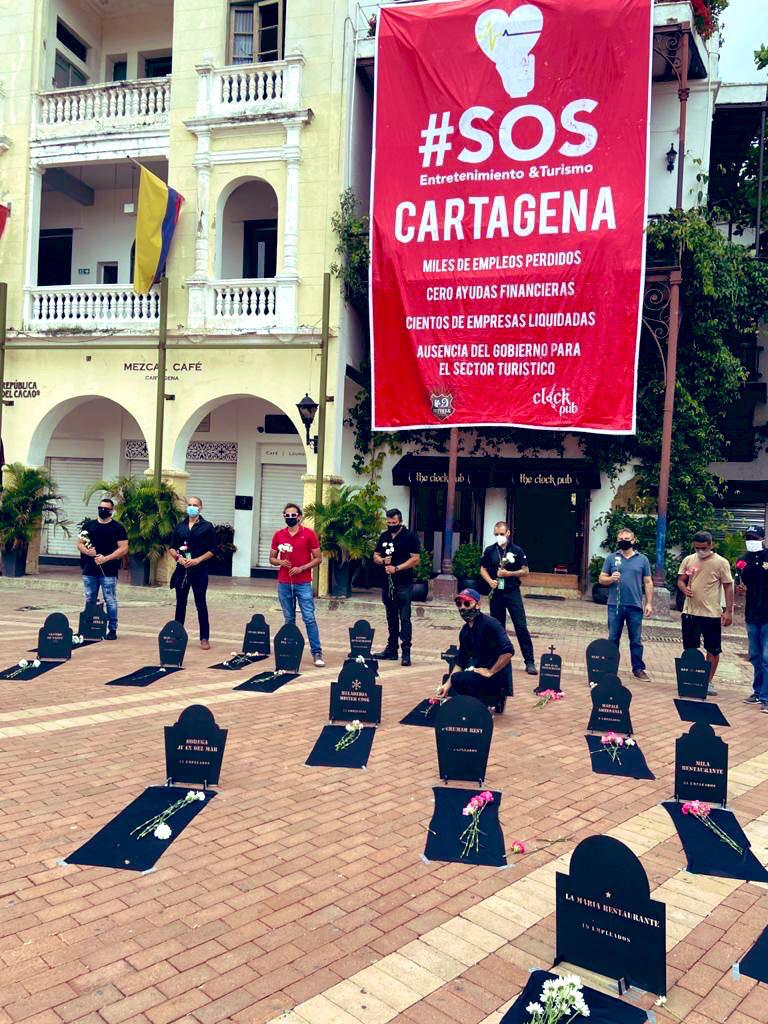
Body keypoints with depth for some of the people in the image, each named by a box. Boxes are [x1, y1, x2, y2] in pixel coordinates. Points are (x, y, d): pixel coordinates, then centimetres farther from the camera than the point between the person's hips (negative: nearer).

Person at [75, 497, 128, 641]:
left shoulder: (118, 528, 0)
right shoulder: (88, 525, 12)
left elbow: (124, 549, -6)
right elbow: (79, 544, 13)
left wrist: (106, 558, -16)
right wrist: (87, 551, -9)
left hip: (108, 571, -4)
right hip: (89, 571, 4)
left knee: (110, 601, -2)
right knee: (90, 601, 10)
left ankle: (112, 629, 5)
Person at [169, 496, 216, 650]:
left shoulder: (207, 526, 0)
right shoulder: (180, 526, 11)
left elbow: (212, 550, -3)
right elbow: (172, 547, 11)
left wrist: (197, 560, -15)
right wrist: (179, 558, -8)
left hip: (199, 571, -3)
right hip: (181, 570, 3)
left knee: (201, 605, -1)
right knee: (180, 604, 9)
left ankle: (204, 638, 4)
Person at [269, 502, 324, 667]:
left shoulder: (309, 534, -3)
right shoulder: (278, 535, 6)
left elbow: (318, 558, -1)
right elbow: (272, 559, 13)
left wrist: (301, 568, -13)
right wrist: (280, 562, -9)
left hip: (303, 584, -3)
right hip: (284, 584, 3)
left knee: (309, 618, -6)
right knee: (289, 619, 9)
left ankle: (317, 653, -3)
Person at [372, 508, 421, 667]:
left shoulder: (410, 537, -5)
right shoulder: (384, 536, 14)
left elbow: (415, 559, -11)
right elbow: (376, 556, 17)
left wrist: (397, 568, -18)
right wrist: (383, 560, -6)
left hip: (404, 584, -6)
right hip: (387, 584, 6)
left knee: (404, 618, -8)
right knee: (391, 618, 13)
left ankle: (406, 651, -8)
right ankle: (391, 649, 19)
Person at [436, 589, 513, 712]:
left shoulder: (490, 623, -17)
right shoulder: (465, 630, 8)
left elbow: (507, 651, -27)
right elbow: (461, 662, 11)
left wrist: (490, 672, -20)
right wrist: (448, 683, 0)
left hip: (497, 676, -9)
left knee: (458, 679, -26)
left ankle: (494, 700, -6)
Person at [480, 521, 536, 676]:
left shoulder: (517, 551, -1)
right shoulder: (489, 550, 5)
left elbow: (525, 571, 0)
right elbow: (483, 569, 10)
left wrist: (508, 573, -14)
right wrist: (490, 581, -9)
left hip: (512, 592, -2)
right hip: (496, 592, 3)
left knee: (521, 627, -8)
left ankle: (529, 662, -6)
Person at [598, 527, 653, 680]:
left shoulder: (642, 559, 7)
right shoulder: (611, 558, 6)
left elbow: (648, 583, 7)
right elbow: (601, 579, 6)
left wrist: (649, 603, 1)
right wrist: (611, 578, -16)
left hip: (635, 606, 0)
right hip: (615, 605, 0)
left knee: (636, 640, 5)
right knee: (613, 639, 7)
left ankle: (638, 668, 14)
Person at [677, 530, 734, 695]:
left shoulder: (721, 562, -5)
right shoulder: (688, 560, 4)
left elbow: (728, 587, -2)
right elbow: (680, 580, 11)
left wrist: (728, 611, -6)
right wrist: (684, 588, -12)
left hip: (712, 613, -2)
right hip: (690, 612, 2)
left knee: (713, 650, 6)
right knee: (689, 649, 9)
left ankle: (708, 682, 19)